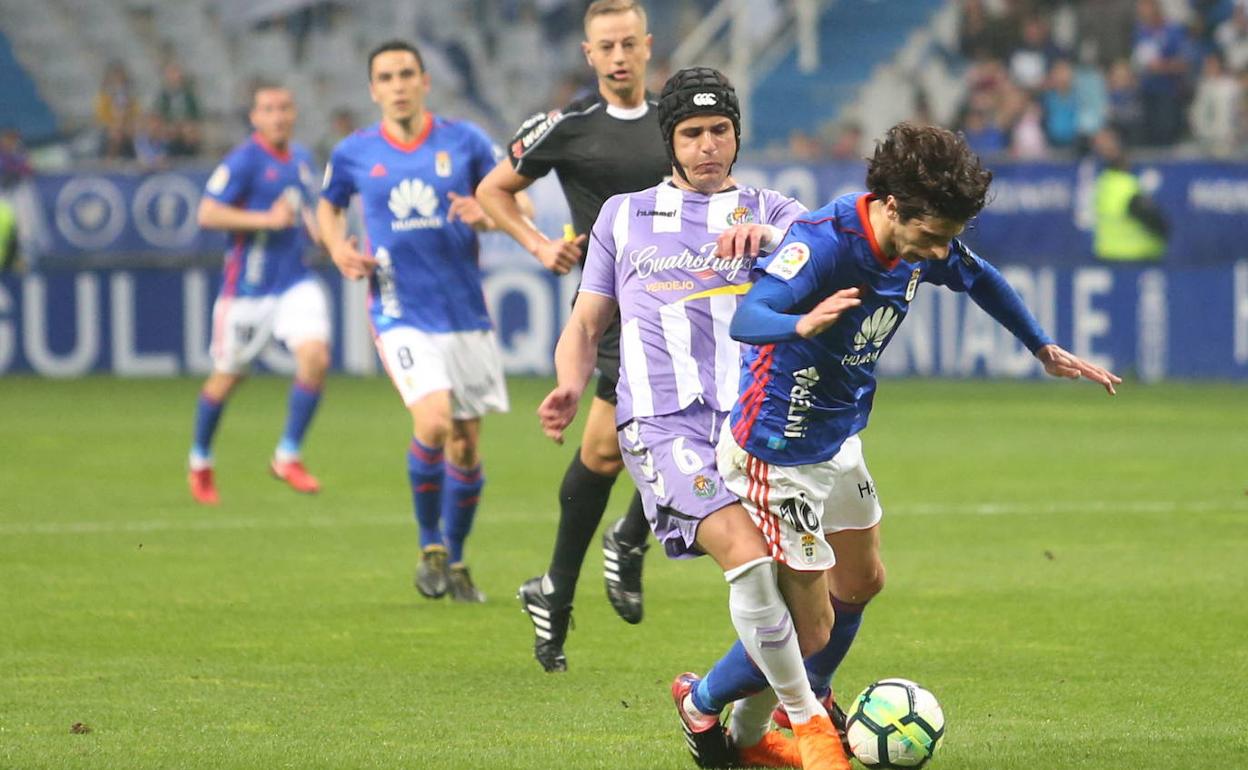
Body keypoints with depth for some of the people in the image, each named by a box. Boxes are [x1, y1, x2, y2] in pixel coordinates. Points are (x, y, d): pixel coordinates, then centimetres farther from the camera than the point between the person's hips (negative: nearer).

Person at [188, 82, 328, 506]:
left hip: (296, 280, 5)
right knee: (228, 375, 6)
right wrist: (267, 220, -21)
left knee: (315, 358, -15)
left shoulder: (301, 160, 10)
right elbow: (208, 214, -17)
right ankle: (200, 462, 28)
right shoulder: (244, 161, -12)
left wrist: (313, 229, 8)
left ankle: (288, 455, -1)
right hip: (249, 282, -5)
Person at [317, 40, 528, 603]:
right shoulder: (353, 154, 1)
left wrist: (485, 216, -16)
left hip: (467, 313, 2)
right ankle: (430, 546, -1)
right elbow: (328, 206, 20)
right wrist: (338, 247, 0)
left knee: (467, 445, 5)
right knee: (434, 423, -23)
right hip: (401, 316, -2)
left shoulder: (464, 142, 0)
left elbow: (520, 207, 6)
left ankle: (455, 560, 26)